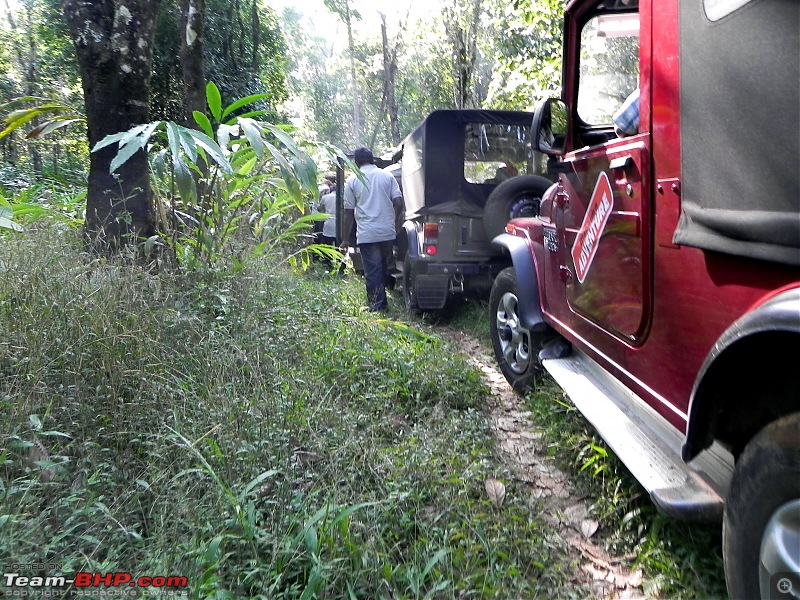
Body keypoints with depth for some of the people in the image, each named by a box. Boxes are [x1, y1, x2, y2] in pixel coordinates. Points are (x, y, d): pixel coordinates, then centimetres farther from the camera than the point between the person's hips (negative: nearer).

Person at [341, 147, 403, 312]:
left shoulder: (353, 180, 1)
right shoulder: (387, 176, 6)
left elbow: (348, 212, 0)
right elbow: (398, 202, -1)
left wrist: (345, 239, 5)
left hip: (367, 235, -3)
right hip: (388, 232, 3)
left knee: (372, 271, 1)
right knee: (383, 269, 17)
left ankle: (375, 306, 1)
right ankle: (382, 302, 27)